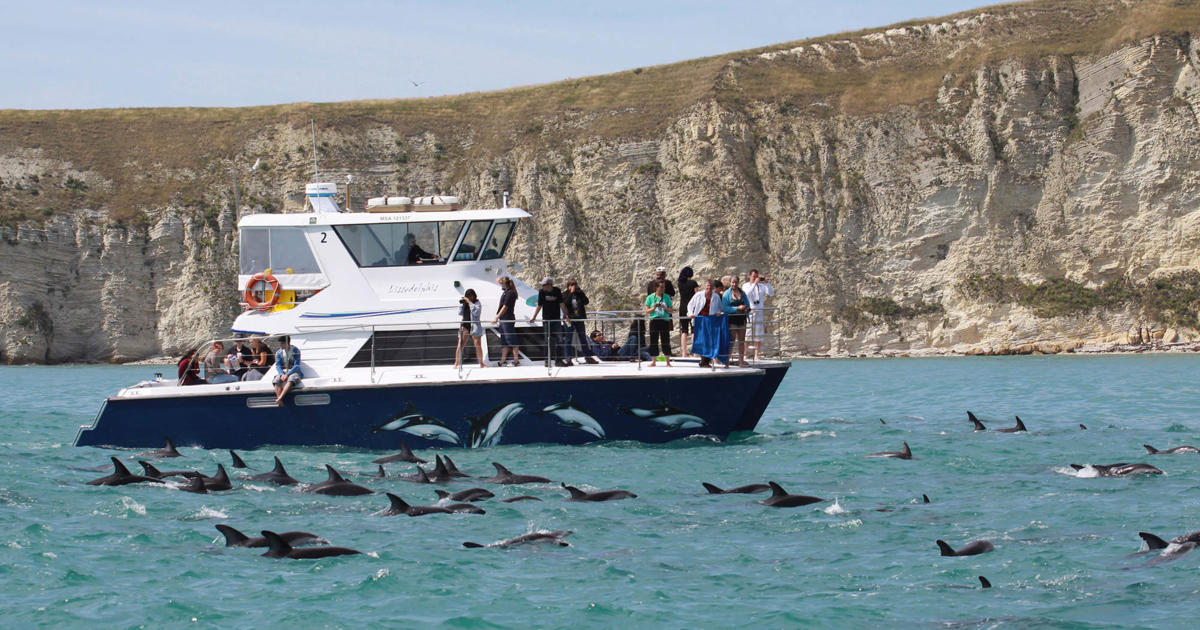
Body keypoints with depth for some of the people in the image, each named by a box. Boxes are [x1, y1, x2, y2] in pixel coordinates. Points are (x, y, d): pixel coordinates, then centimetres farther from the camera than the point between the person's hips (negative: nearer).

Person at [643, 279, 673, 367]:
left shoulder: (666, 297, 7)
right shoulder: (650, 297, 4)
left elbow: (671, 310, 6)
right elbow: (647, 311, 4)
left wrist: (665, 307, -13)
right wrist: (653, 308, -14)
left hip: (664, 321, 0)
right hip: (654, 320, 0)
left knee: (665, 341, -3)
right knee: (653, 341, 2)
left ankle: (668, 362, 2)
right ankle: (654, 361, 11)